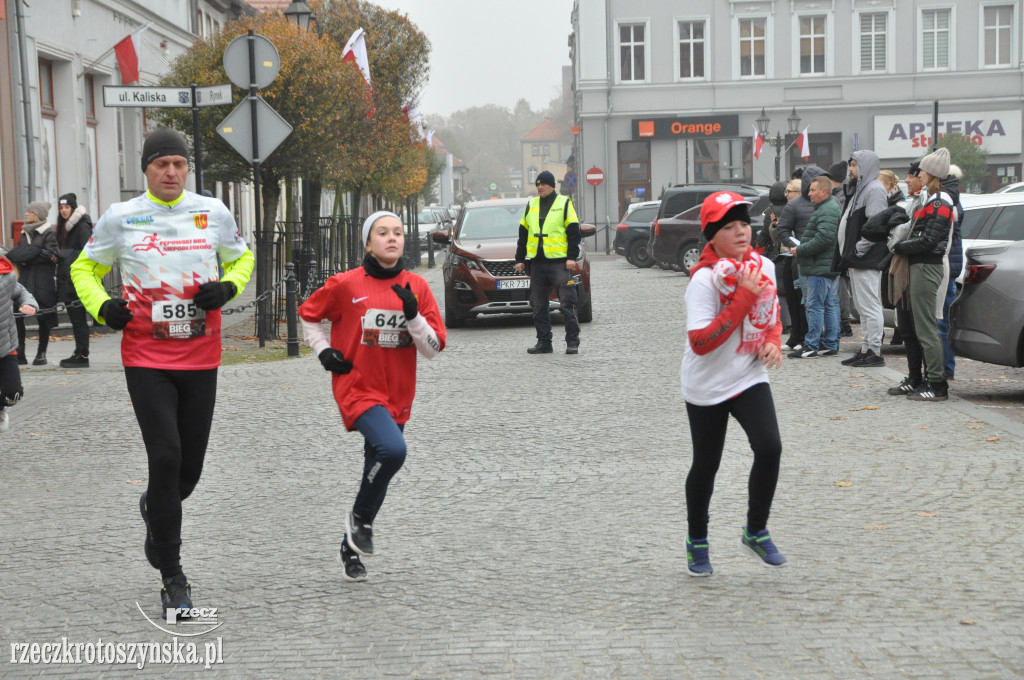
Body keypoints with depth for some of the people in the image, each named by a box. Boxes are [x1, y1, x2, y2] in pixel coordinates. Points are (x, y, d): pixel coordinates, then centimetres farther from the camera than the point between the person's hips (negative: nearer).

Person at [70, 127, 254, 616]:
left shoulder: (213, 213, 3)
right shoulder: (121, 218, -1)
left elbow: (241, 258, 19)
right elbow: (85, 268, 12)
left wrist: (227, 287, -3)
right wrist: (101, 307, -8)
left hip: (201, 358, 3)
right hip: (146, 359, -2)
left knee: (190, 465, 8)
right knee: (165, 457, -12)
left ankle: (155, 507, 45)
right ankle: (171, 575, -1)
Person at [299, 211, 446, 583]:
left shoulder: (416, 287, 1)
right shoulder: (345, 285, -6)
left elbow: (433, 348, -1)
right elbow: (308, 315, 11)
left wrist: (413, 314, -16)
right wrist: (323, 350, -2)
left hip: (398, 396, 5)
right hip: (357, 388, -5)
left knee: (378, 474, 12)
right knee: (393, 450, -29)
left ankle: (351, 548, 32)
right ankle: (360, 518, -4)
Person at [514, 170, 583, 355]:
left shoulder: (564, 203, 0)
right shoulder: (531, 205, 15)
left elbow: (574, 233, -3)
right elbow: (523, 233, 19)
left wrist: (572, 257, -11)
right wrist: (520, 259, 14)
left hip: (560, 262, -5)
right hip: (537, 263, 5)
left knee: (567, 304, -6)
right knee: (538, 305, 6)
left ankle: (572, 342, -2)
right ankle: (544, 342, 14)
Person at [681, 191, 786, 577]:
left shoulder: (764, 267, -2)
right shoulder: (704, 279, -20)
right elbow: (700, 342, -28)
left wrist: (773, 341, -4)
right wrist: (743, 298, -29)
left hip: (750, 378, 4)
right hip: (707, 386, -4)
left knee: (769, 447, -16)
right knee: (706, 465, 9)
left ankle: (756, 531, 4)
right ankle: (697, 541, 32)